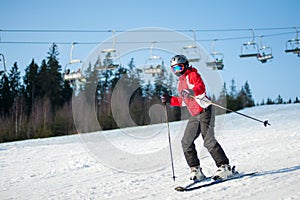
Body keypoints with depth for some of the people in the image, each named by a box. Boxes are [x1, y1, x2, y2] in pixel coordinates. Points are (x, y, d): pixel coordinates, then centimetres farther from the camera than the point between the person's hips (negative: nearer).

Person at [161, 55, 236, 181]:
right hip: (194, 116, 9)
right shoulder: (180, 82, 23)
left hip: (204, 111, -9)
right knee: (186, 142, 1)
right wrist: (170, 100, 24)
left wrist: (191, 92, -39)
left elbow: (201, 89, -20)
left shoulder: (192, 75, -3)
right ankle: (195, 169, 7)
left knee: (208, 141, -18)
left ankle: (225, 167, -15)